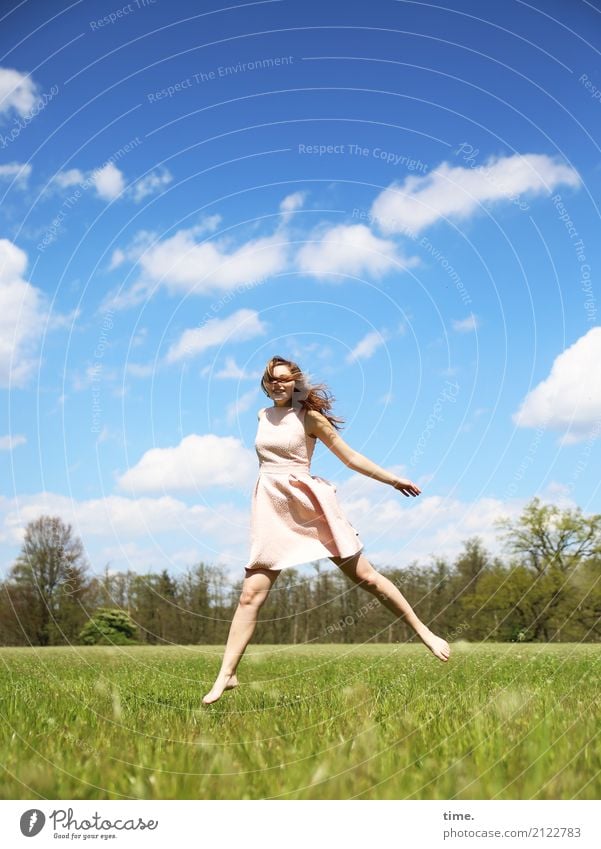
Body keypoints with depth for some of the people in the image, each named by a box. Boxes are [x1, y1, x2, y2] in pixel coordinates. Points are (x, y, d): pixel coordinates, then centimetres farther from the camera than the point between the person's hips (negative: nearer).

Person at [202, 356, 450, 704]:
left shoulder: (309, 416, -1)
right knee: (251, 594, -6)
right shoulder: (263, 416, 14)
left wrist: (394, 480, 2)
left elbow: (350, 456, 2)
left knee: (366, 577, 0)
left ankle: (424, 632, 11)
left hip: (310, 504, -3)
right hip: (271, 509, 4)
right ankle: (226, 675, -4)